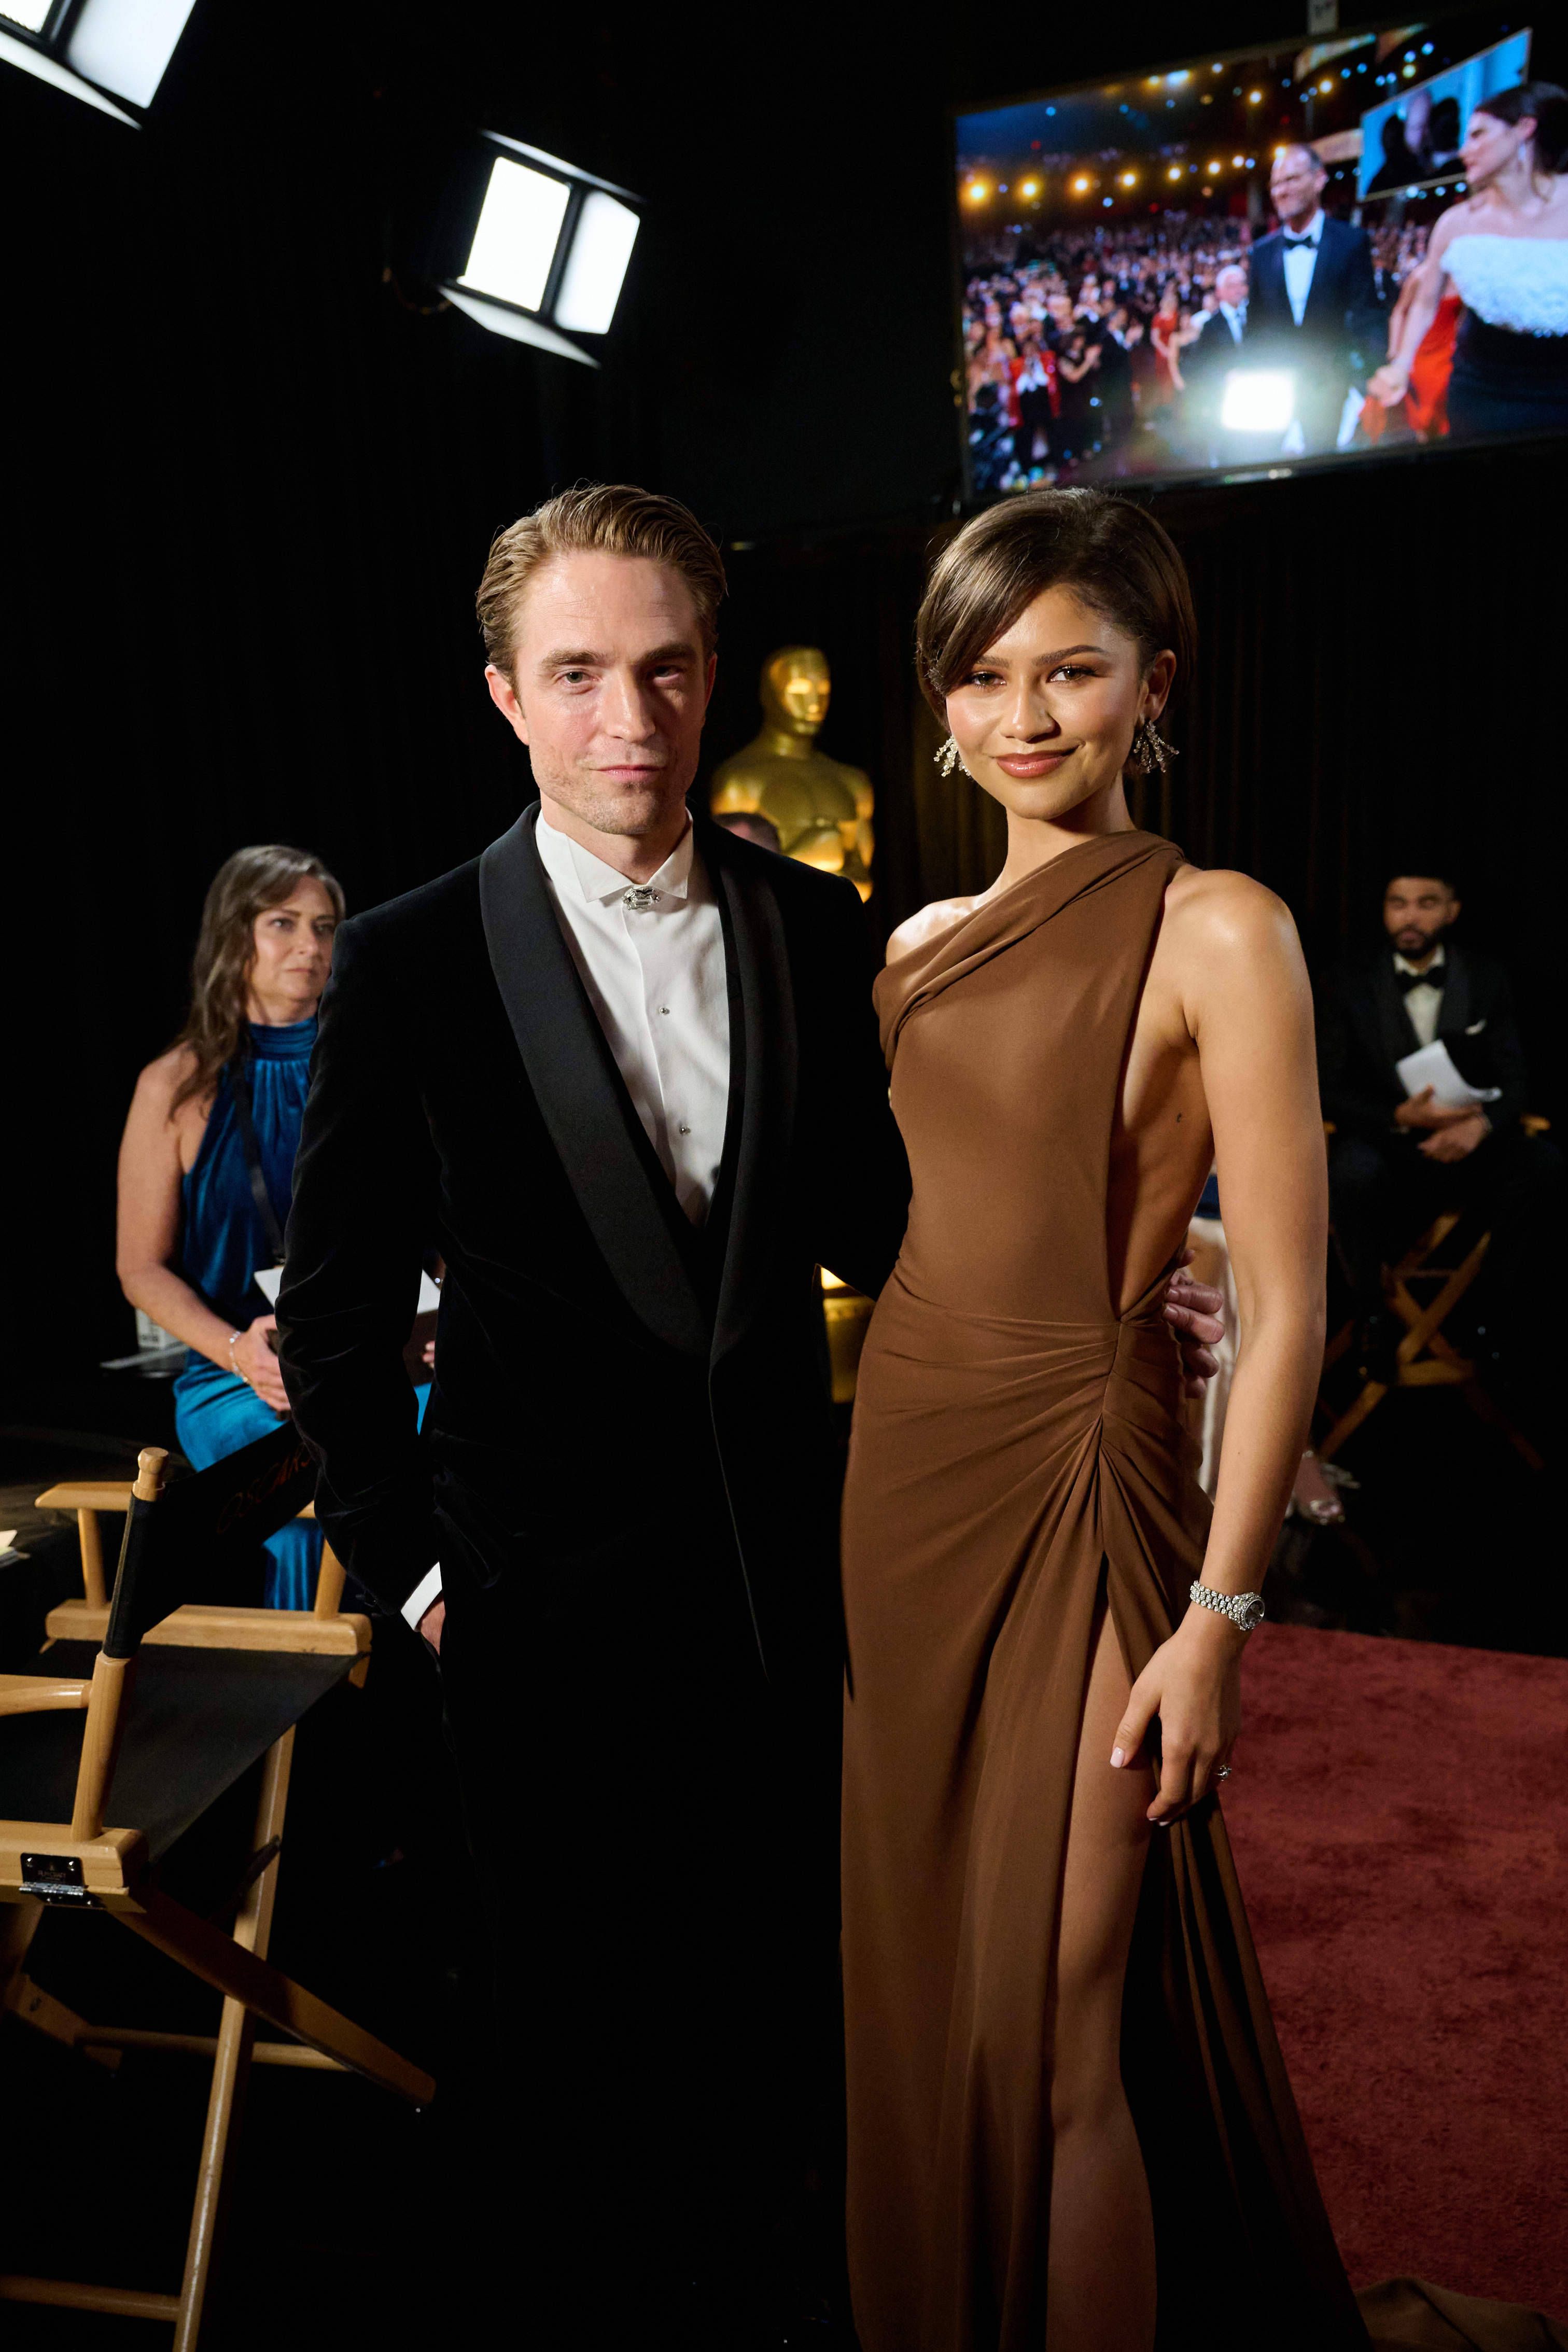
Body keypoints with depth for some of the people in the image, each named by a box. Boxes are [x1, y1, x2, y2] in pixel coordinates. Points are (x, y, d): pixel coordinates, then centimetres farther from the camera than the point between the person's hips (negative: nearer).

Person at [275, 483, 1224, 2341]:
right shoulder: (411, 962, -10)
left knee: (782, 1978, 22)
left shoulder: (817, 929, -1)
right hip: (548, 1590, -3)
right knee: (584, 2015, 19)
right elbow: (337, 1305, -4)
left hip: (779, 1562, 3)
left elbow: (861, 1216, 5)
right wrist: (401, 1559, -3)